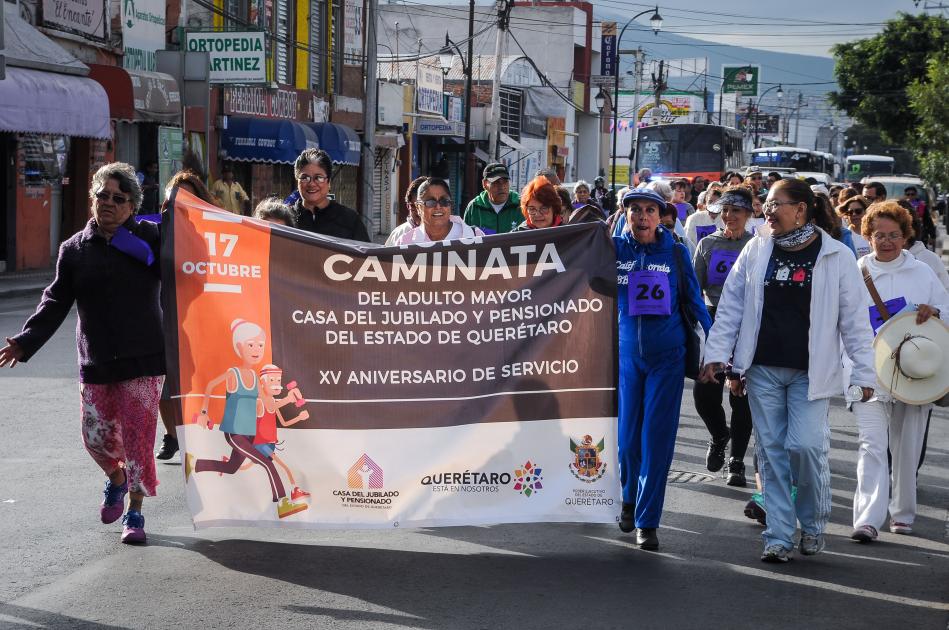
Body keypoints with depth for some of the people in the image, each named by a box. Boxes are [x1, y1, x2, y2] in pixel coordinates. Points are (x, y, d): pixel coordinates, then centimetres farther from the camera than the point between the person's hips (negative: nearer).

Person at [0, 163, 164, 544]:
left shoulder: (149, 238, 0)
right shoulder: (74, 249, 6)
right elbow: (56, 303, 5)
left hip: (143, 359, -3)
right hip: (95, 363, 3)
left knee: (138, 436, -4)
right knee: (96, 437, 7)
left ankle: (135, 512, 10)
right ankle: (116, 480, 40)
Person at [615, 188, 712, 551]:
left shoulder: (676, 252, 1)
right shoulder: (613, 249, 1)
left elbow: (693, 299, 5)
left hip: (667, 354, -1)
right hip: (626, 352, 1)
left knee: (657, 436, -3)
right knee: (626, 433, 6)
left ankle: (647, 521, 4)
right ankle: (630, 498, 34)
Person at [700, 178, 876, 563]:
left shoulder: (837, 257, -2)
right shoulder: (756, 252, 6)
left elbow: (855, 319, -1)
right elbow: (731, 306, 8)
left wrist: (863, 371, -4)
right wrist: (717, 354, 0)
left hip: (811, 371, -3)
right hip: (763, 368, 3)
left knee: (806, 445, -11)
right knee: (771, 450, 4)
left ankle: (814, 523, 15)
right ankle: (779, 536, 12)